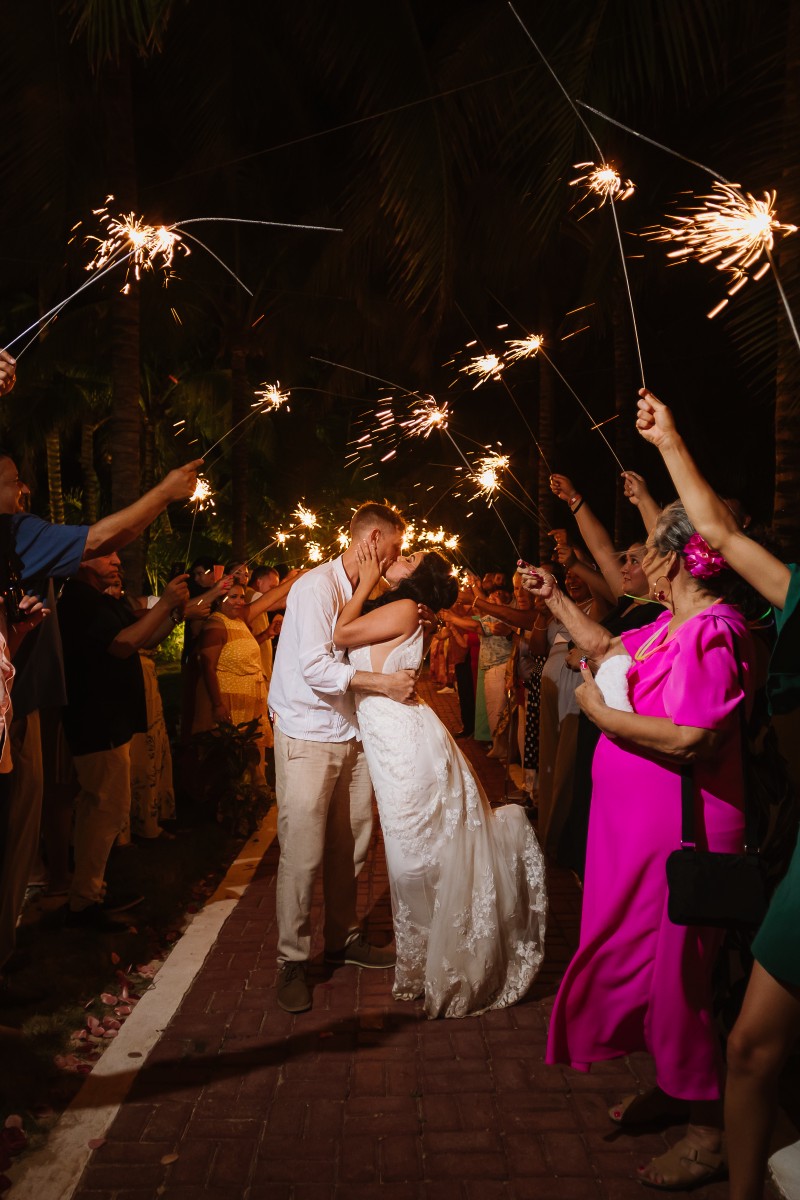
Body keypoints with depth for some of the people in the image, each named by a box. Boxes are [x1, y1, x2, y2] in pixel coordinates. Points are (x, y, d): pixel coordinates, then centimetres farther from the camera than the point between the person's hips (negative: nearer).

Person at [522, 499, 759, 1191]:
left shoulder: (714, 632, -24)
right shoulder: (671, 626, 7)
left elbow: (691, 743, -31)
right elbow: (609, 649, 24)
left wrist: (599, 712, -20)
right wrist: (556, 601, 26)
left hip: (682, 835, -10)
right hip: (642, 825, 10)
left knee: (674, 971, 4)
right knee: (644, 957, 22)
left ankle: (711, 1133, 24)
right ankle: (672, 1085, 43)